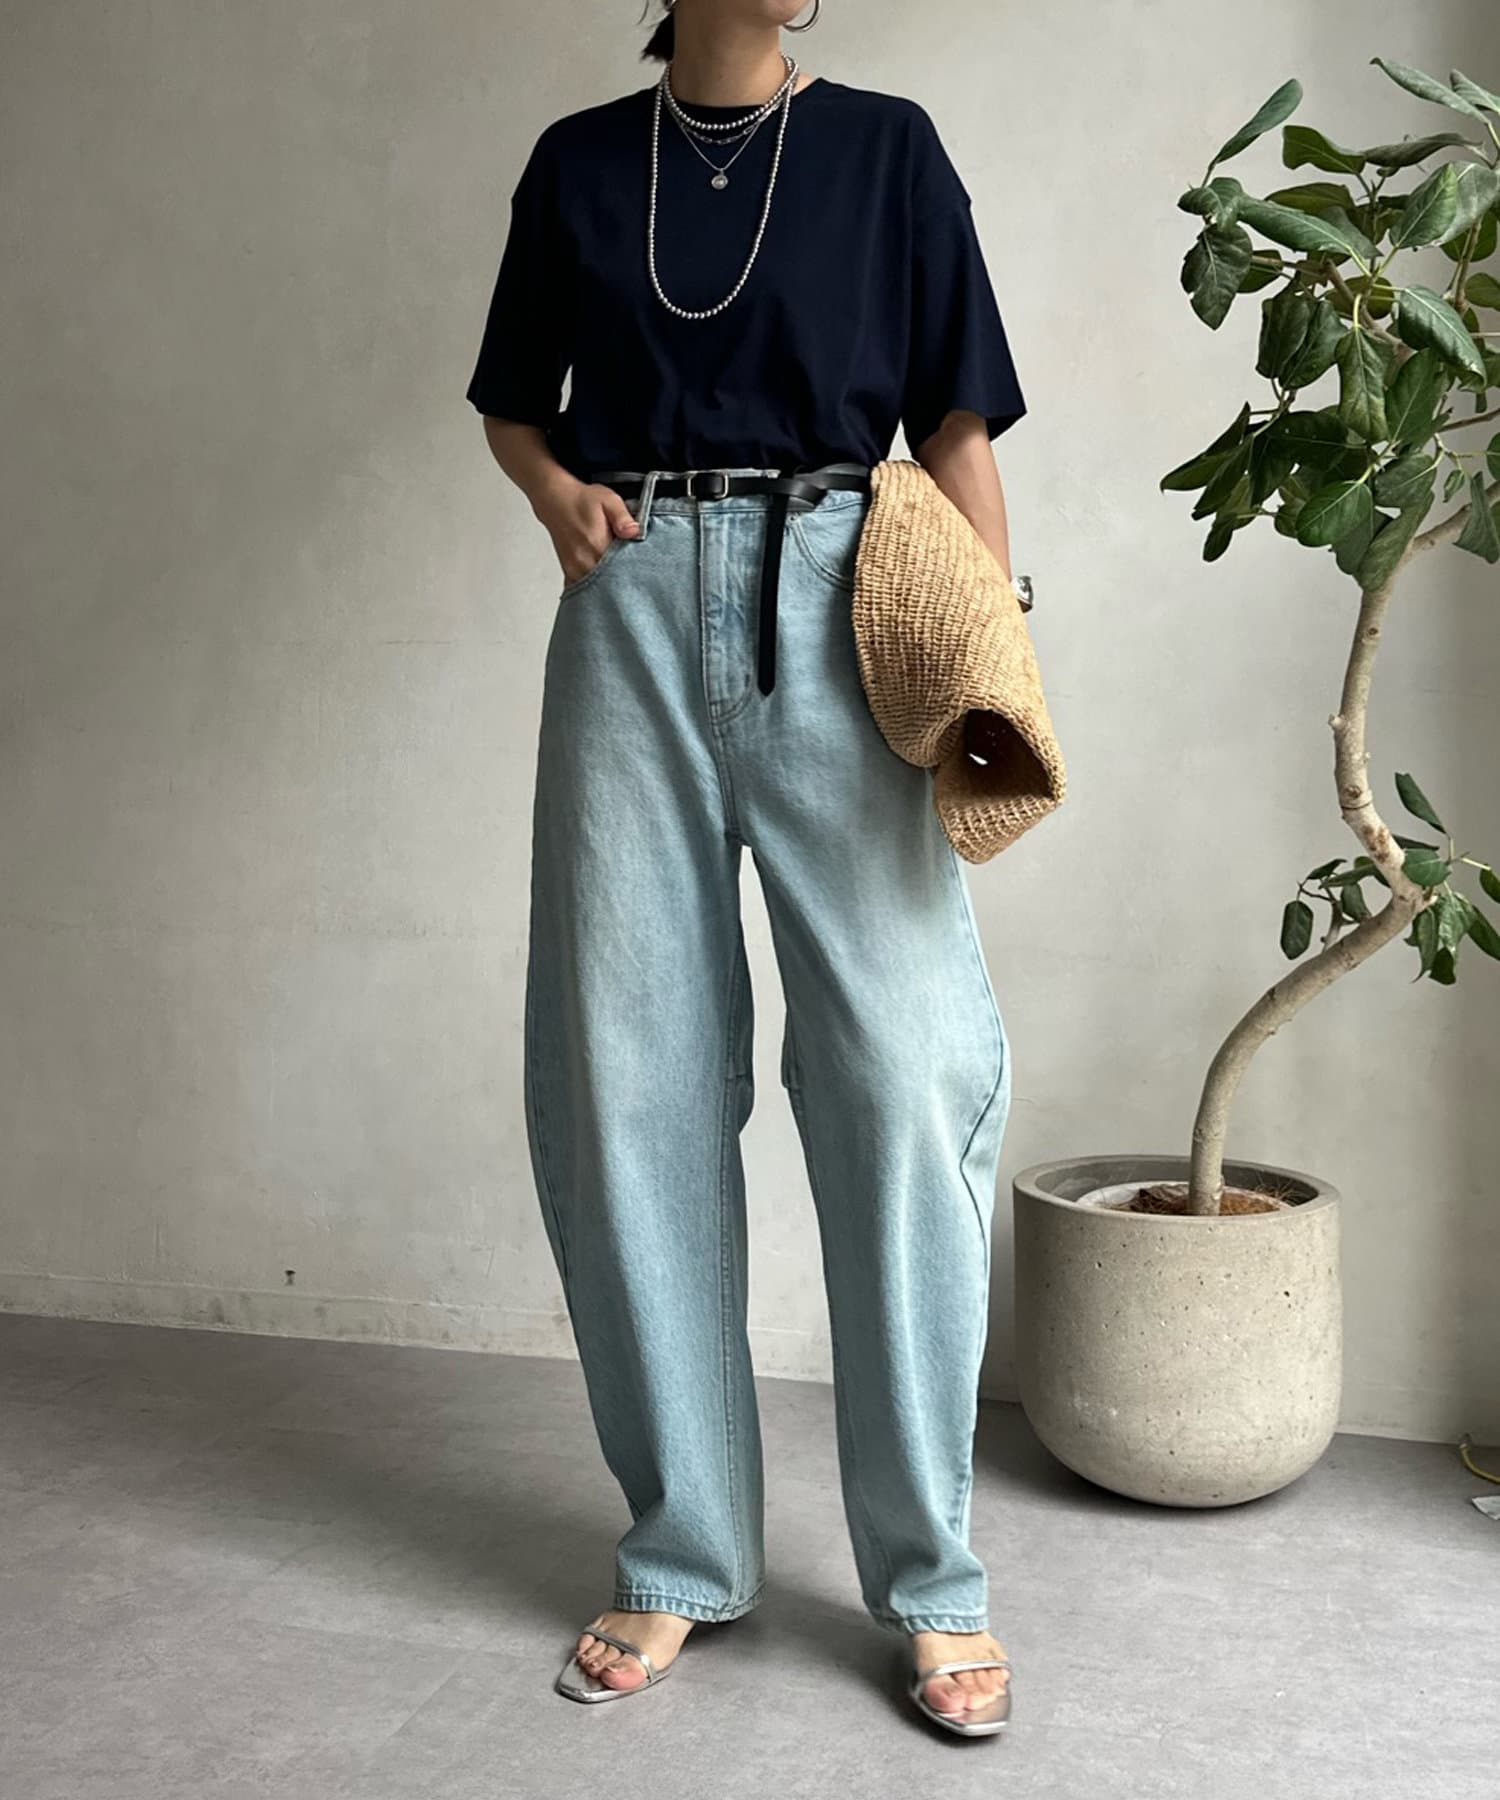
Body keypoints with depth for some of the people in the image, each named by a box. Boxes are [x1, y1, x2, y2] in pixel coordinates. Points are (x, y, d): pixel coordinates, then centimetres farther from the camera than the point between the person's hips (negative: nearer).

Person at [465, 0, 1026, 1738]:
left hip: (835, 612, -1)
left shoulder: (884, 145, 10)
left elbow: (955, 427, 5)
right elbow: (514, 403, 23)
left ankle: (932, 1575, 4)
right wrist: (559, 494, 0)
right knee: (631, 1072, -1)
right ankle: (682, 1554, 13)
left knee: (906, 1064, -11)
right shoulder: (578, 161, 14)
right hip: (633, 612, 2)